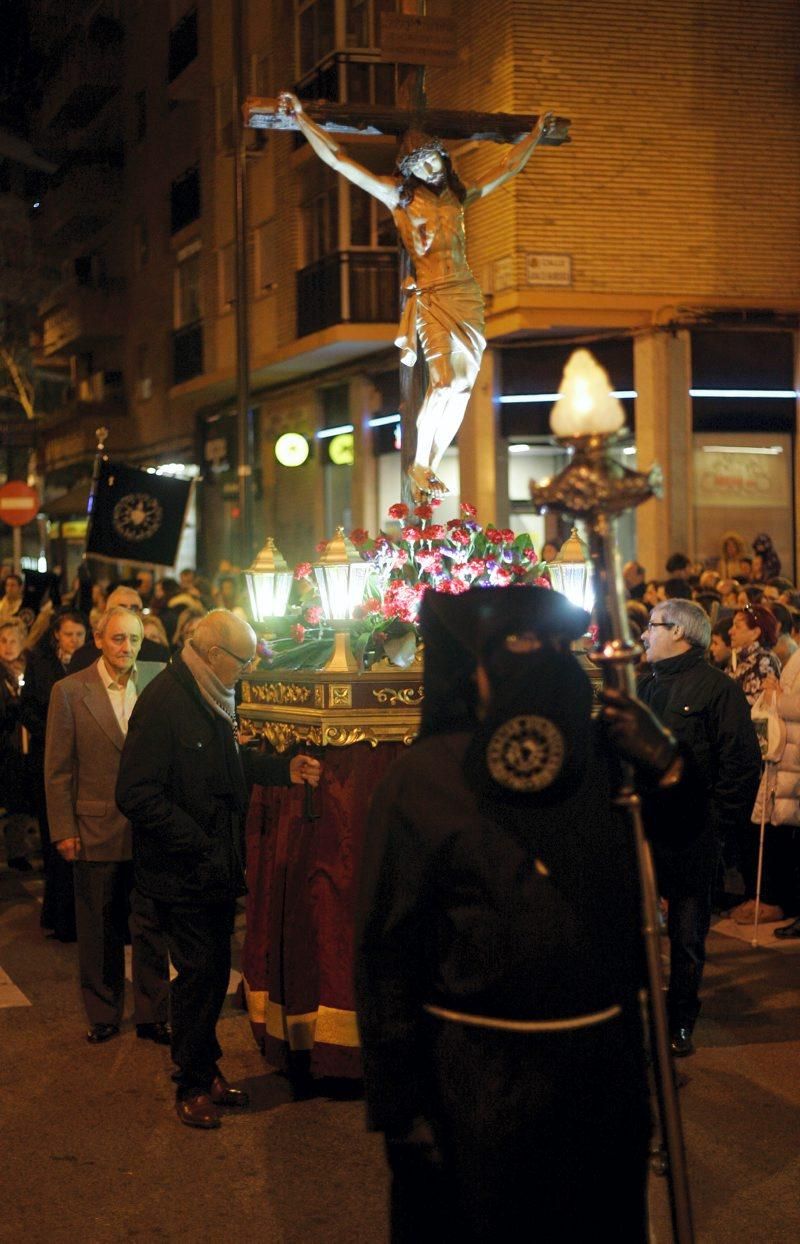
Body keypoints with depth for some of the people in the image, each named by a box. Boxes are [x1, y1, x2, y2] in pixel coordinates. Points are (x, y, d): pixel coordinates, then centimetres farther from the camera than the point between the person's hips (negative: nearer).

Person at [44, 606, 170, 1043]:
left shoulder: (159, 680, 0)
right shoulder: (69, 691, -4)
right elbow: (57, 769, -2)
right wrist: (63, 831, -4)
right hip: (97, 831, -1)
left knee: (152, 926, 10)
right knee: (100, 931, 11)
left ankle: (152, 1015, 23)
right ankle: (103, 1015, 26)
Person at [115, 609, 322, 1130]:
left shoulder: (211, 698, 8)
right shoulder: (162, 702, -20)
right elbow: (138, 795, -24)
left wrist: (286, 768, 6)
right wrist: (199, 846, -25)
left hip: (217, 866, 8)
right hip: (182, 872, -8)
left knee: (214, 970, 15)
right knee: (198, 974, 1)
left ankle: (207, 1069, 30)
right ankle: (192, 1085, 17)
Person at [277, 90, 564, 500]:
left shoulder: (457, 194, 16)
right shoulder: (397, 194, 5)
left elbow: (507, 168, 31)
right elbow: (338, 159, 2)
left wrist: (536, 135, 36)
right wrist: (301, 118, -1)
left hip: (468, 296, 5)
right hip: (431, 297, -5)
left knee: (462, 387, -1)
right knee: (442, 381, -18)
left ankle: (431, 469, 5)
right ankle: (419, 465, -5)